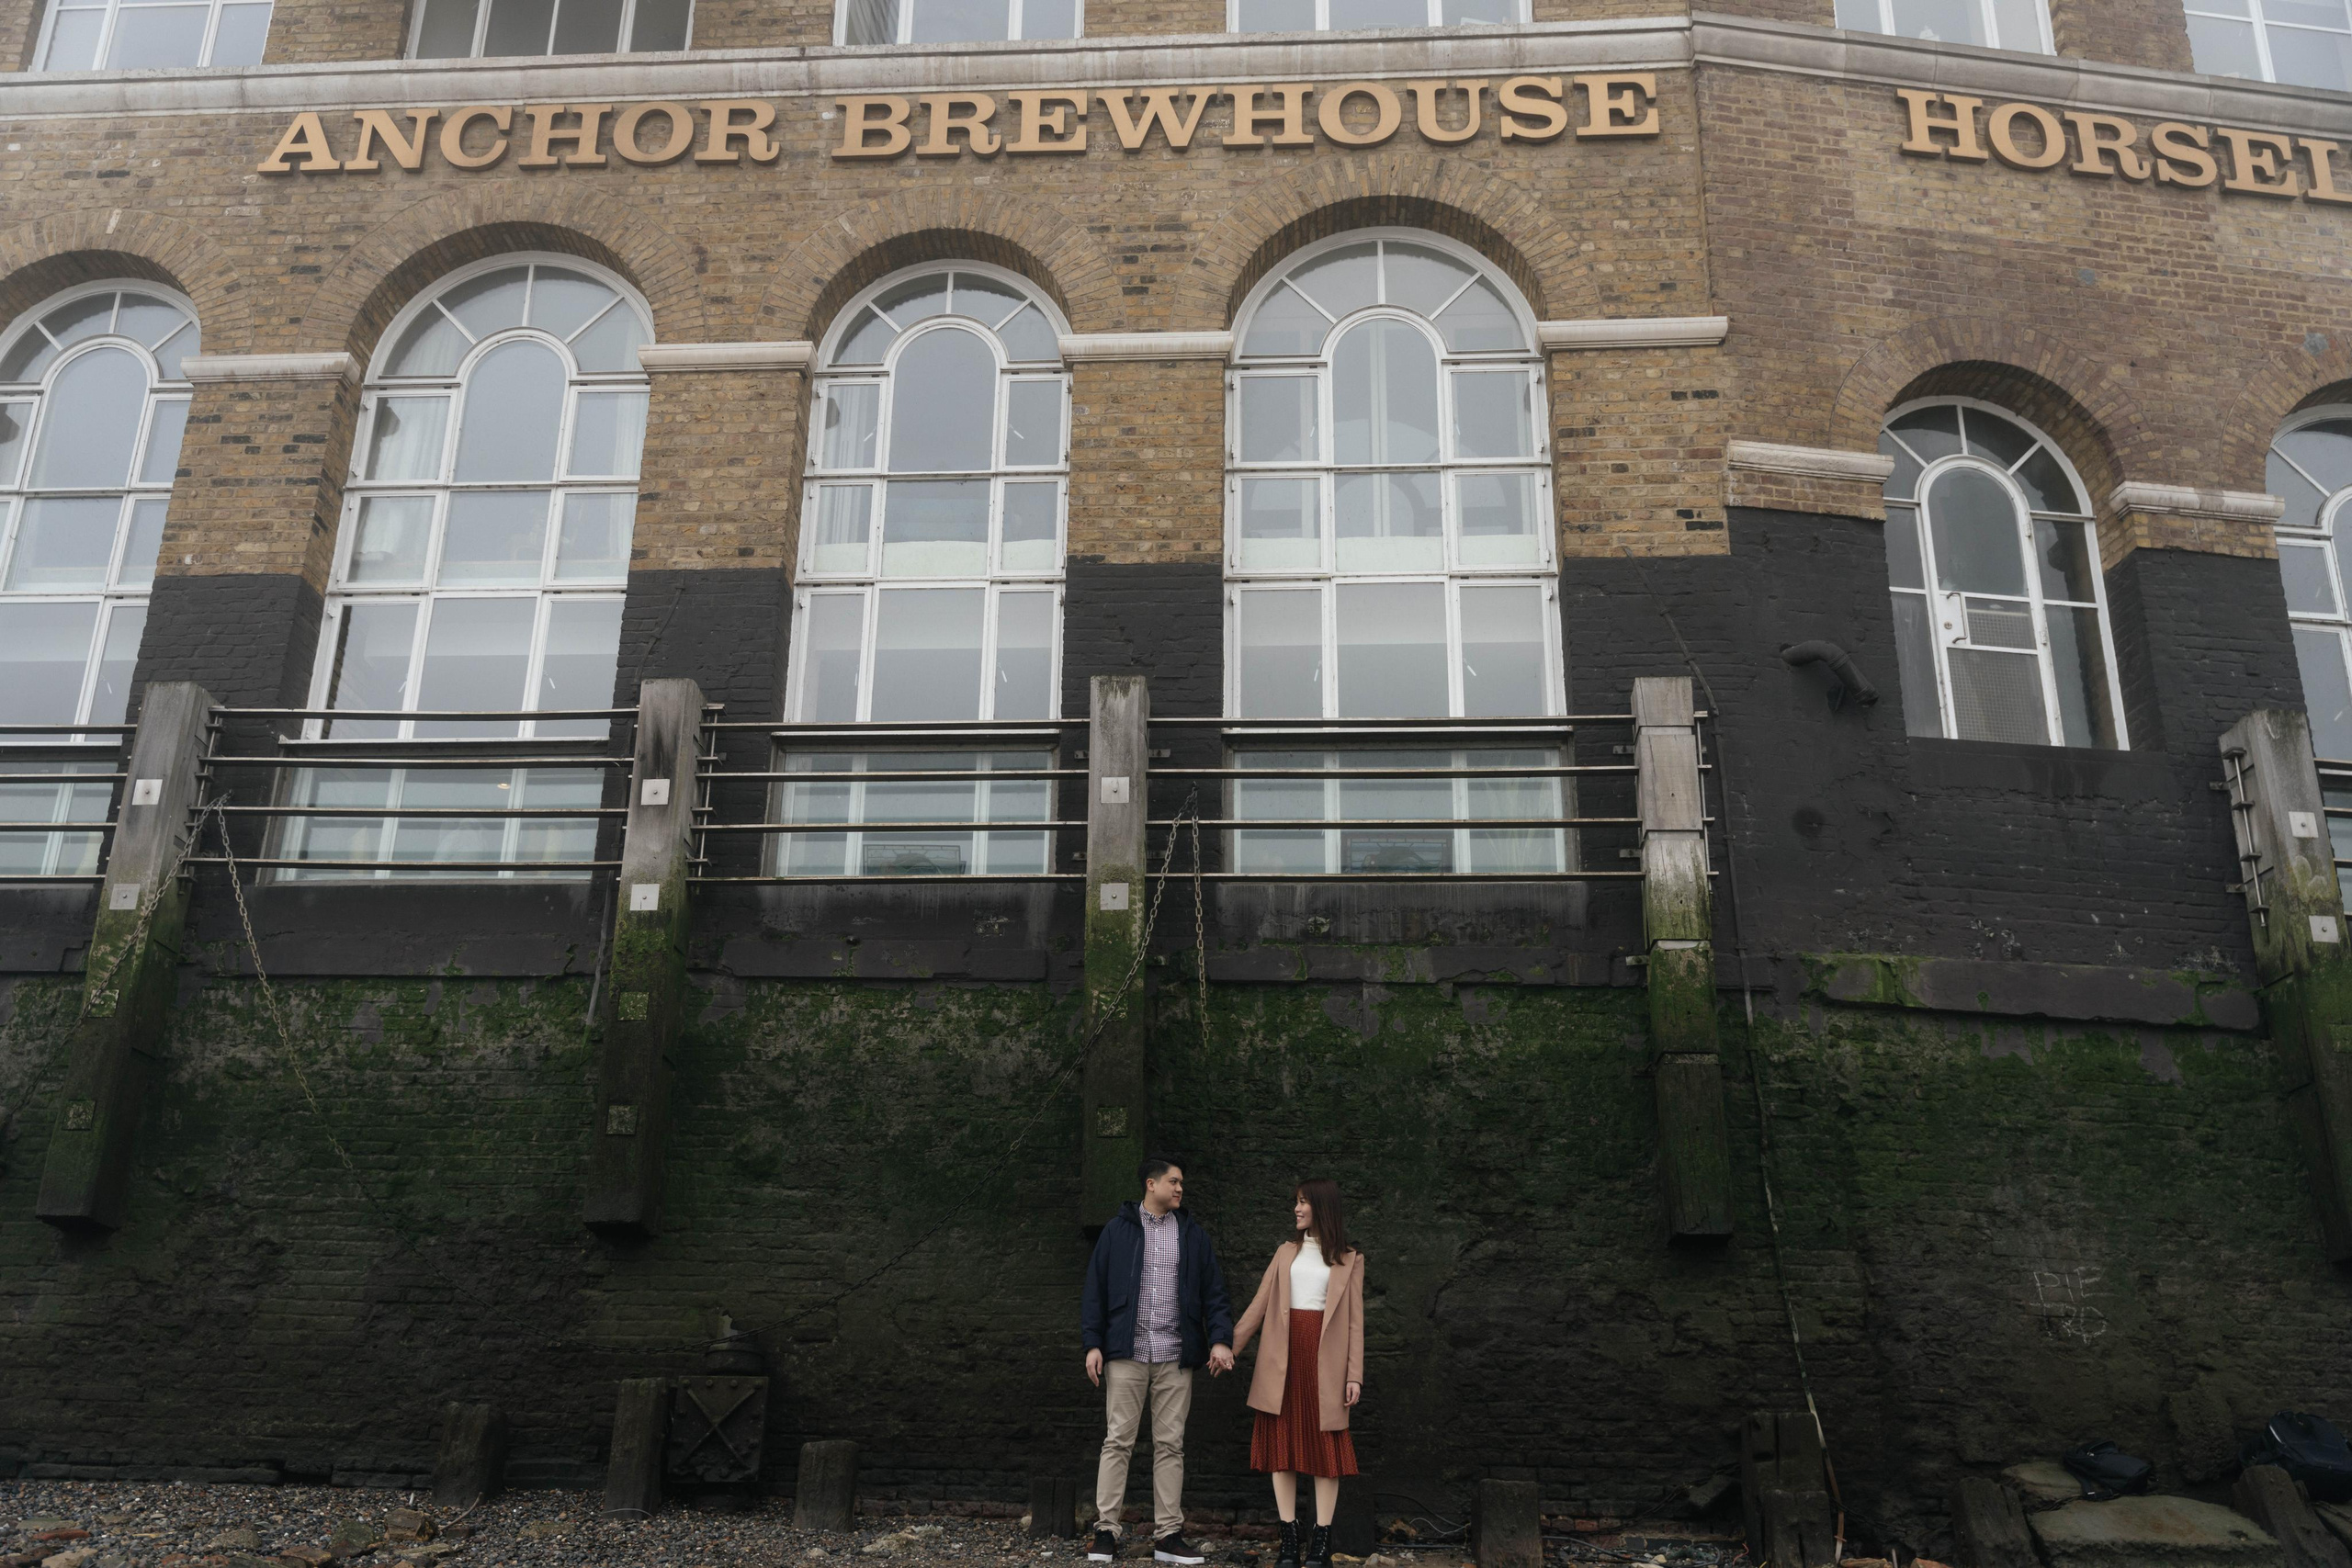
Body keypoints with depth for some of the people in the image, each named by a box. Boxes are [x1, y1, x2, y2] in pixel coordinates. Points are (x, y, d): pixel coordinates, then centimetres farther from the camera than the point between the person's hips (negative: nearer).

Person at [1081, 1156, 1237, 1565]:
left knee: (1170, 1444, 5)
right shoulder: (1117, 1230, 5)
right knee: (1118, 1441, -1)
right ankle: (1106, 1531, 5)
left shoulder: (1192, 1235, 11)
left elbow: (1214, 1292, 9)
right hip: (1126, 1353, -2)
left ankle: (1168, 1535, 10)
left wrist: (1220, 1339, -5)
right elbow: (1095, 1289, 4)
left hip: (1175, 1357, 2)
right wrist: (1093, 1344, -3)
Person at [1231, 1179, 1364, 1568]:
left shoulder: (1349, 1260, 6)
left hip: (1324, 1359, -3)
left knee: (1325, 1447, -1)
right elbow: (1259, 1305, 11)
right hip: (1282, 1358, 3)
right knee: (1282, 1445, 2)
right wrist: (1229, 1347, 5)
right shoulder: (1286, 1252, 14)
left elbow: (1354, 1320, 3)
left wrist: (1354, 1374, -4)